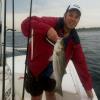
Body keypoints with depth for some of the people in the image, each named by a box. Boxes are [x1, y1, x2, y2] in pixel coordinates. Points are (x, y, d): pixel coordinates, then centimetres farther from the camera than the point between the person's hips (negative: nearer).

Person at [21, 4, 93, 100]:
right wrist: (47, 29, -46)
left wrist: (88, 87, -3)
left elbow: (80, 62, -5)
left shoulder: (74, 39, -7)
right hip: (36, 67, -4)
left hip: (52, 70, 5)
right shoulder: (51, 22, -23)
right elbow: (26, 23, -30)